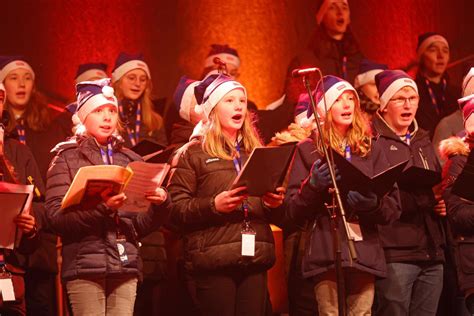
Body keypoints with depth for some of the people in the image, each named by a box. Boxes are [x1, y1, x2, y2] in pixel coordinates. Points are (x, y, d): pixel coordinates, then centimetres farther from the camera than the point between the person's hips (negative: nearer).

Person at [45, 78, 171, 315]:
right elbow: (56, 217, -7)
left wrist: (160, 204, -7)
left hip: (125, 267, 3)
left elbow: (140, 226, 14)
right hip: (85, 267, -3)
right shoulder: (67, 158, 6)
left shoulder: (131, 160, 17)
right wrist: (102, 206, -21)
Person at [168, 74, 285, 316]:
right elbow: (176, 209, -3)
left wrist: (275, 203, 1)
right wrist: (214, 205, -18)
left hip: (255, 259, 4)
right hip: (214, 260, -4)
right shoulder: (194, 153, 6)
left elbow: (274, 216, 24)